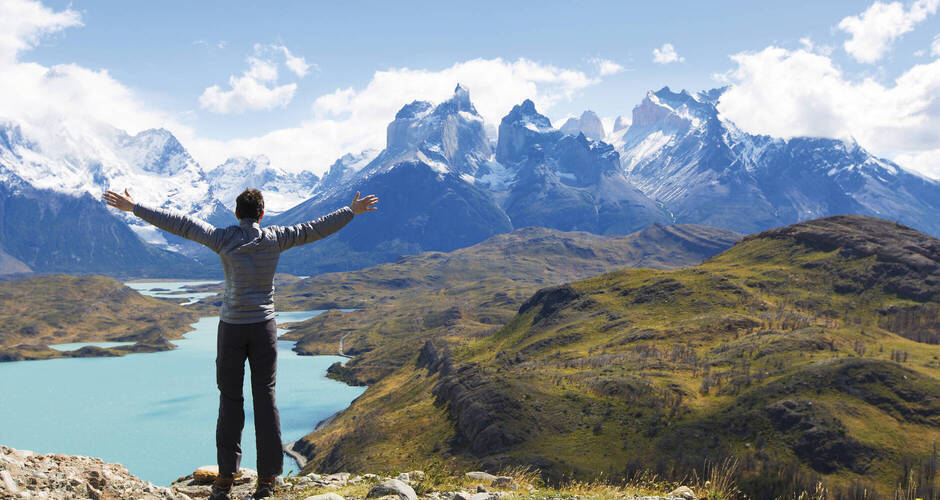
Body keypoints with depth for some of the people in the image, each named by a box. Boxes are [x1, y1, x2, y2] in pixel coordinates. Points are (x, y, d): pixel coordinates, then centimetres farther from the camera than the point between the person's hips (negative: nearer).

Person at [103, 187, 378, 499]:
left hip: (231, 327, -1)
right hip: (264, 326, 1)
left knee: (230, 399, 8)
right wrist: (352, 211, 18)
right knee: (265, 398, 4)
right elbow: (316, 229, 6)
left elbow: (181, 223, -5)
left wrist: (133, 207, 2)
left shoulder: (224, 239, -5)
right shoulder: (275, 238, -1)